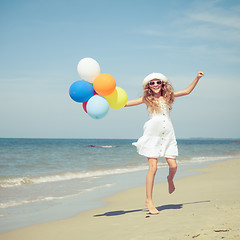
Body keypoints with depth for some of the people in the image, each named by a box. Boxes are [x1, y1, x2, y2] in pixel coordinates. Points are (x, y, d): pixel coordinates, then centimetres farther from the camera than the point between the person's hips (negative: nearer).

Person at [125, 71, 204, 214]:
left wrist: (197, 78, 17)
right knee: (153, 167, -7)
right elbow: (126, 103, 3)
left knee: (173, 166, -3)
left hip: (168, 135, 3)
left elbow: (187, 91, 20)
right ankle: (149, 200, 2)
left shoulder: (168, 95, 9)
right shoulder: (147, 99, 3)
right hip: (153, 135, -3)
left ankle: (170, 180, 36)